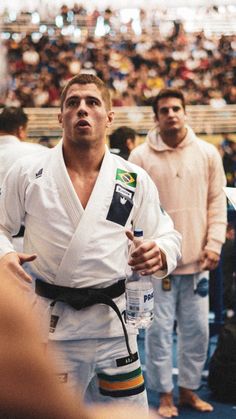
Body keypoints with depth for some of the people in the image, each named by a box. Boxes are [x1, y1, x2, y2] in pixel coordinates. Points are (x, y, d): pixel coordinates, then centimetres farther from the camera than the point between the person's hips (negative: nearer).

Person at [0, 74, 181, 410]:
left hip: (114, 319, 1)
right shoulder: (27, 174, -4)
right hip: (51, 322, -1)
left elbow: (168, 235, 7)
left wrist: (161, 253, -15)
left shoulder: (135, 180, 0)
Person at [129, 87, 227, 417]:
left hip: (197, 260, 3)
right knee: (159, 330, 2)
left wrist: (214, 244, -3)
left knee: (197, 330, 10)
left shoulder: (208, 153, 5)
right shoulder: (141, 156, -2)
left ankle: (188, 389, 26)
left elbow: (217, 202, 6)